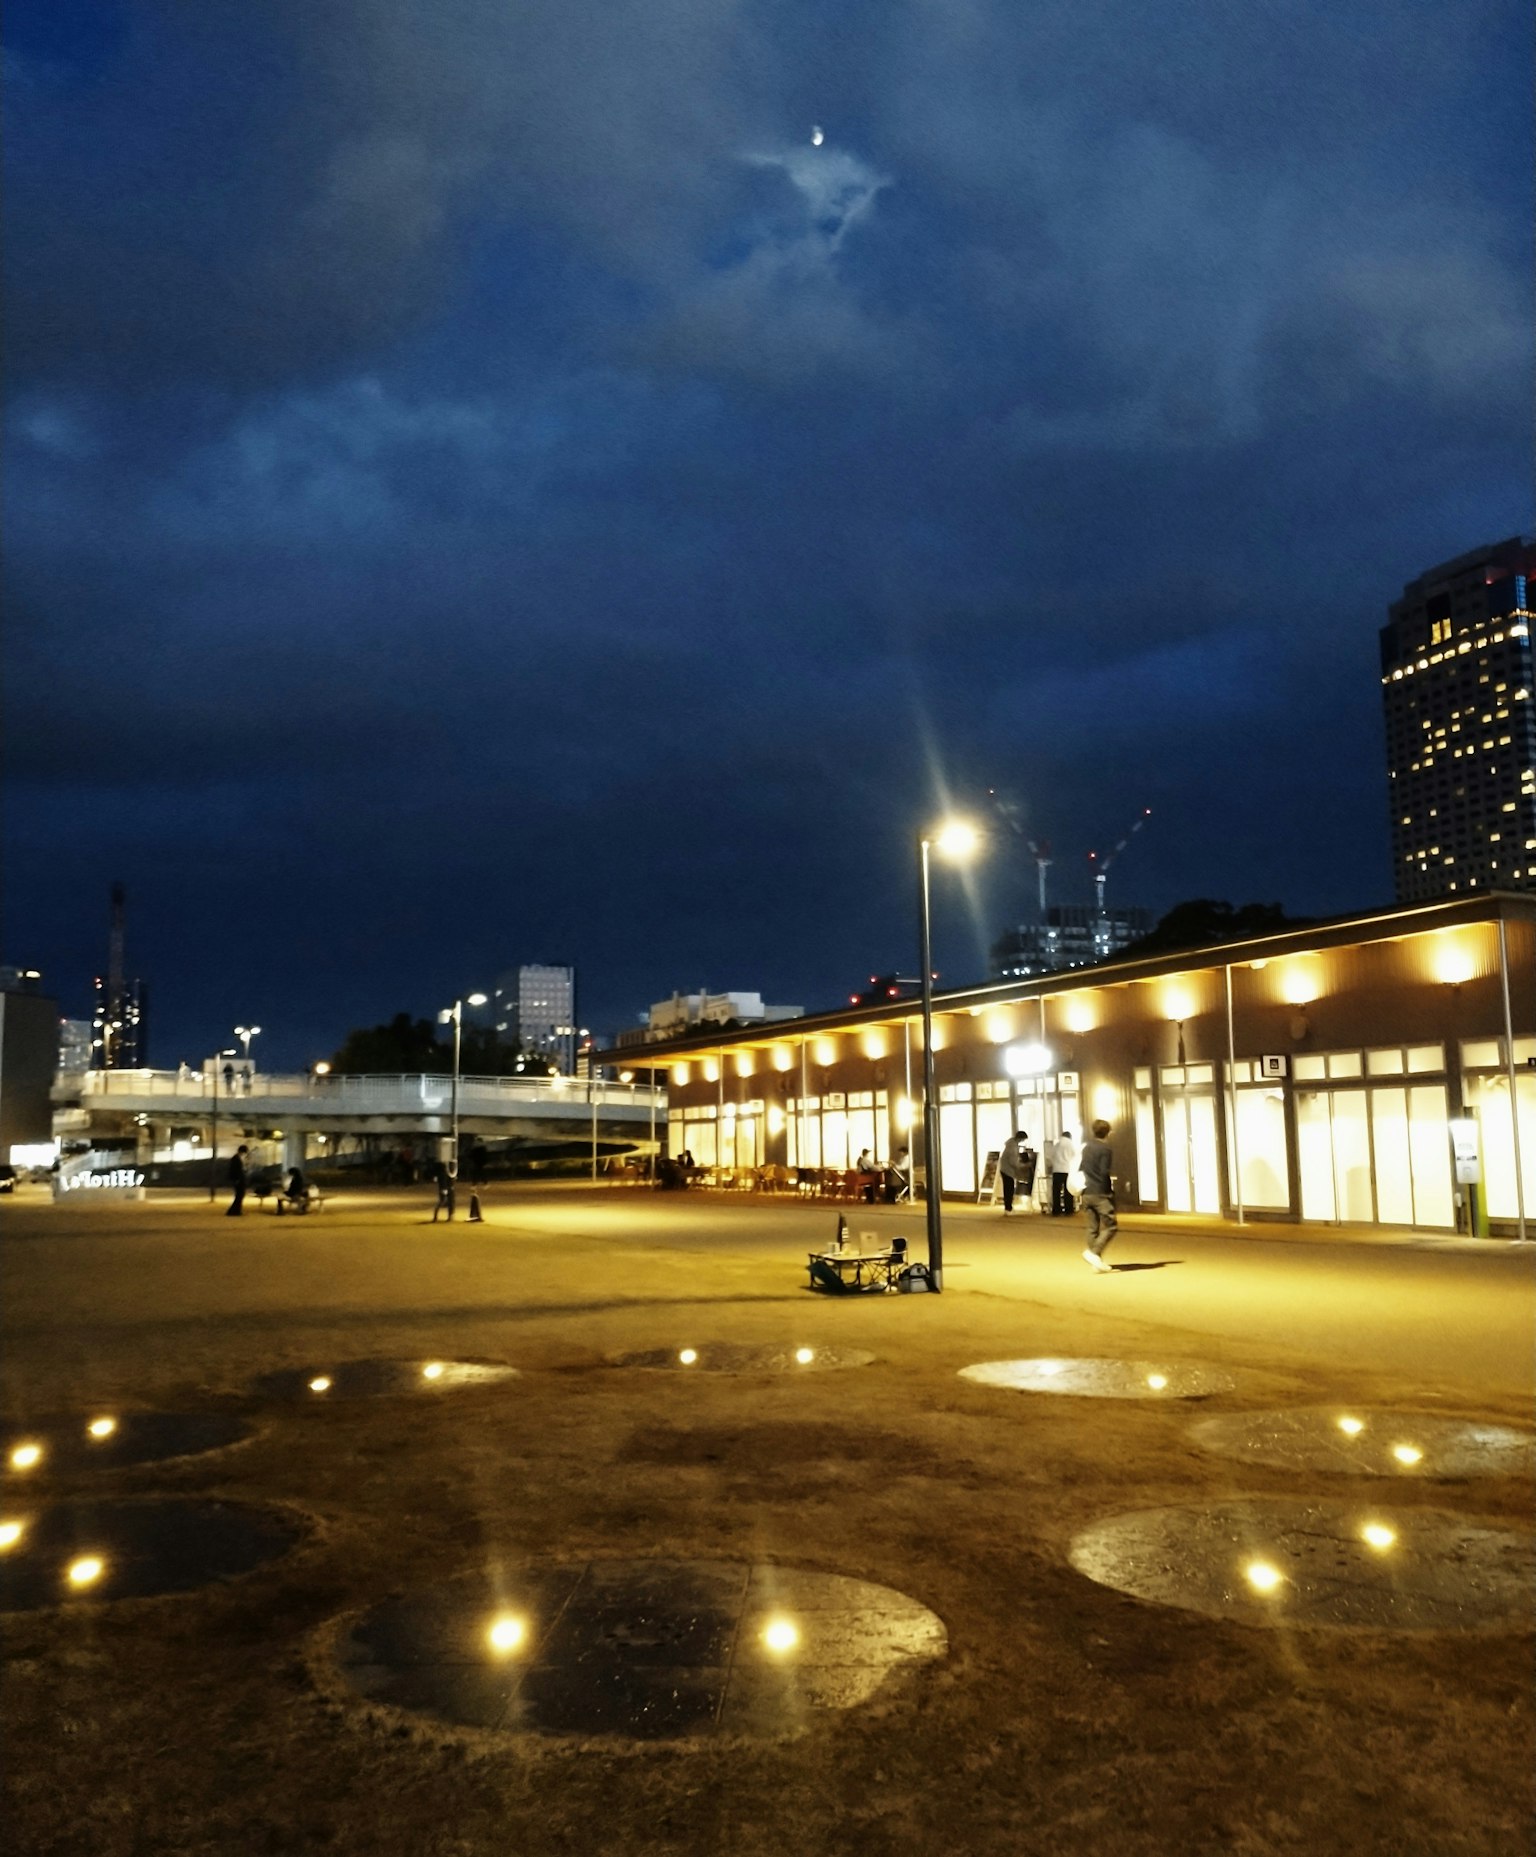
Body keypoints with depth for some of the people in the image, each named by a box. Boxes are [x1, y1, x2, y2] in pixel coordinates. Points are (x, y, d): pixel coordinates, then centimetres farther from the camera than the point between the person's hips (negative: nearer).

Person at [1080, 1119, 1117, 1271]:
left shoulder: (1086, 1147, 11)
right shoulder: (1106, 1149, -11)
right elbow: (1105, 1172, -16)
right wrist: (1111, 1180, 4)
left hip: (1086, 1193, 7)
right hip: (1101, 1193, -7)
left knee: (1093, 1228, 9)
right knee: (1109, 1226, -4)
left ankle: (1097, 1260, 9)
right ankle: (1094, 1252, -20)